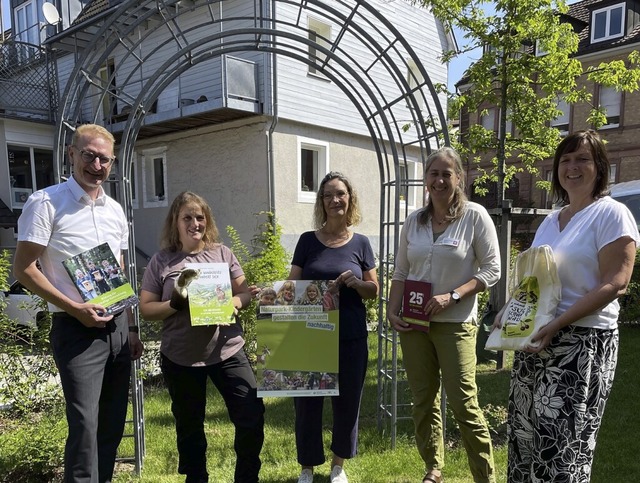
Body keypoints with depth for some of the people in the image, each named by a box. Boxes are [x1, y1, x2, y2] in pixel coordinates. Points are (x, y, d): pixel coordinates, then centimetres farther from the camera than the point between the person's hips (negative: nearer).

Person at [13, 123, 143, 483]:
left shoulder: (116, 210, 11)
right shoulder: (46, 203, -7)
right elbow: (24, 269, -10)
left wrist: (132, 327, 13)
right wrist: (75, 308, -18)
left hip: (117, 327, 6)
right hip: (77, 329, -6)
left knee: (113, 424, 12)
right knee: (84, 423, -10)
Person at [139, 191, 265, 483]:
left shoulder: (223, 254, 2)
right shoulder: (161, 261, -2)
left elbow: (245, 293, 4)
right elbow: (146, 309, -1)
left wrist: (231, 303, -17)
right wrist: (174, 304, -19)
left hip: (227, 351, 1)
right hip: (180, 358, 0)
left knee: (252, 416, -1)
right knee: (189, 427, 16)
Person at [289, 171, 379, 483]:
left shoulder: (360, 243, 2)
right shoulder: (308, 241, 2)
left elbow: (374, 290, 4)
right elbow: (292, 286, 6)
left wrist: (354, 282, -15)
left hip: (350, 337, 0)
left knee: (347, 400, 11)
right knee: (307, 400, 6)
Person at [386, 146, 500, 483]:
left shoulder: (475, 216, -6)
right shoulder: (414, 221, 7)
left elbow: (492, 271, -6)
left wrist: (451, 296, -17)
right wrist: (392, 312, 0)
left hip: (455, 324, -4)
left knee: (463, 403, -3)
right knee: (423, 401, 12)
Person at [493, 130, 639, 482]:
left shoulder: (611, 213, -6)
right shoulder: (550, 221, 16)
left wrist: (557, 324, -22)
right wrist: (508, 311, 4)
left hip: (582, 341, -7)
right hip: (535, 339, 7)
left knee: (561, 446, -6)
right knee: (524, 435, 10)